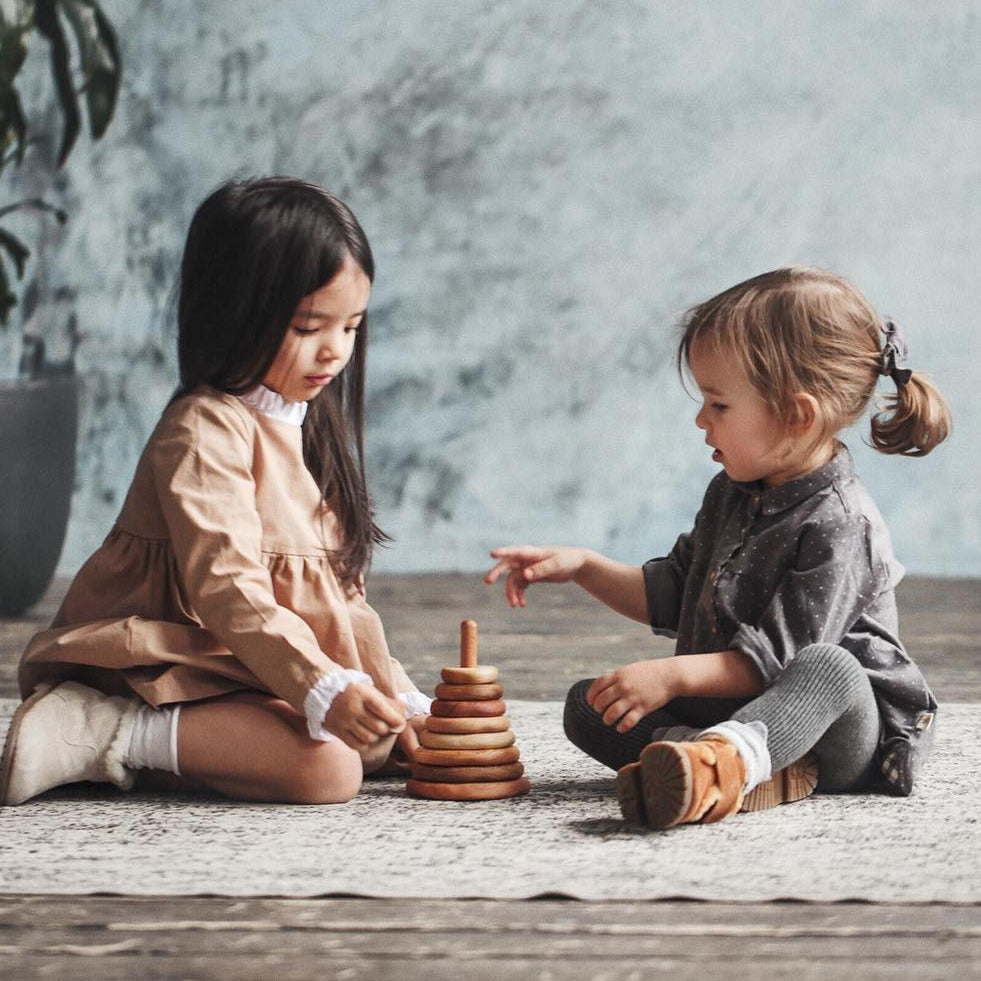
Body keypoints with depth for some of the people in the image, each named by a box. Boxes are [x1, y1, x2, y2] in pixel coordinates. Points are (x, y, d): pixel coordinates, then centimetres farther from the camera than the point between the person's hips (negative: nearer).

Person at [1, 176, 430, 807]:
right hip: (178, 675, -10)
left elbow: (339, 593, 18)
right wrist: (324, 690, -36)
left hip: (261, 678, 11)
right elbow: (228, 590, -26)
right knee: (328, 768, -27)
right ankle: (110, 734, -21)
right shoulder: (203, 432, -15)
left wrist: (400, 698, 10)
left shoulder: (311, 431, 16)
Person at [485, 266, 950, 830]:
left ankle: (721, 761, -64)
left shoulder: (838, 525, -19)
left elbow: (777, 660, -23)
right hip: (720, 711, 9)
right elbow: (670, 596, 20)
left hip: (842, 727, -9)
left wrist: (674, 675, -28)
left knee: (830, 666, -40)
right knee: (586, 705, -5)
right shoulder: (733, 492, 9)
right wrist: (581, 566, 8)